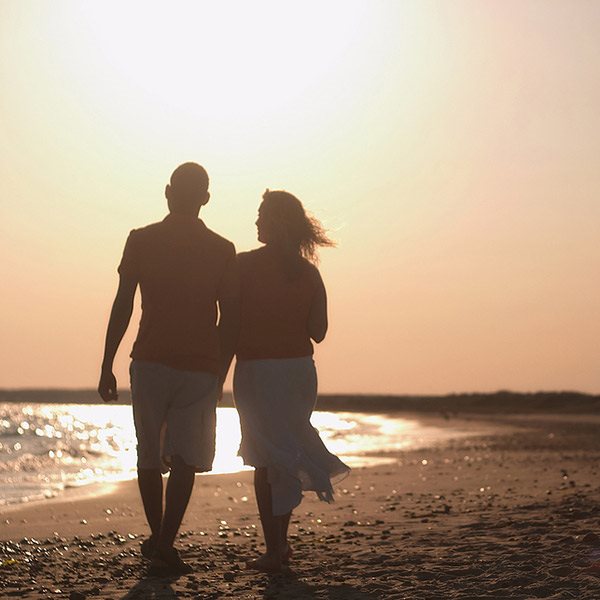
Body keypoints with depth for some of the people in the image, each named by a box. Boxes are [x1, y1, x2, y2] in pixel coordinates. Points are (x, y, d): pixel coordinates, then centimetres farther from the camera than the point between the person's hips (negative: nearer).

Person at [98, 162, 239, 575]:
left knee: (150, 455, 15)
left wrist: (107, 366, 3)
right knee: (185, 459, 2)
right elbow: (232, 319, 0)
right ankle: (165, 545, -7)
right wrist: (221, 372, 10)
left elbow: (122, 306, -2)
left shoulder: (141, 241, -1)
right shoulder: (222, 250, 1)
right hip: (200, 369, 0)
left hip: (149, 363, 1)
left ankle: (158, 539, 23)